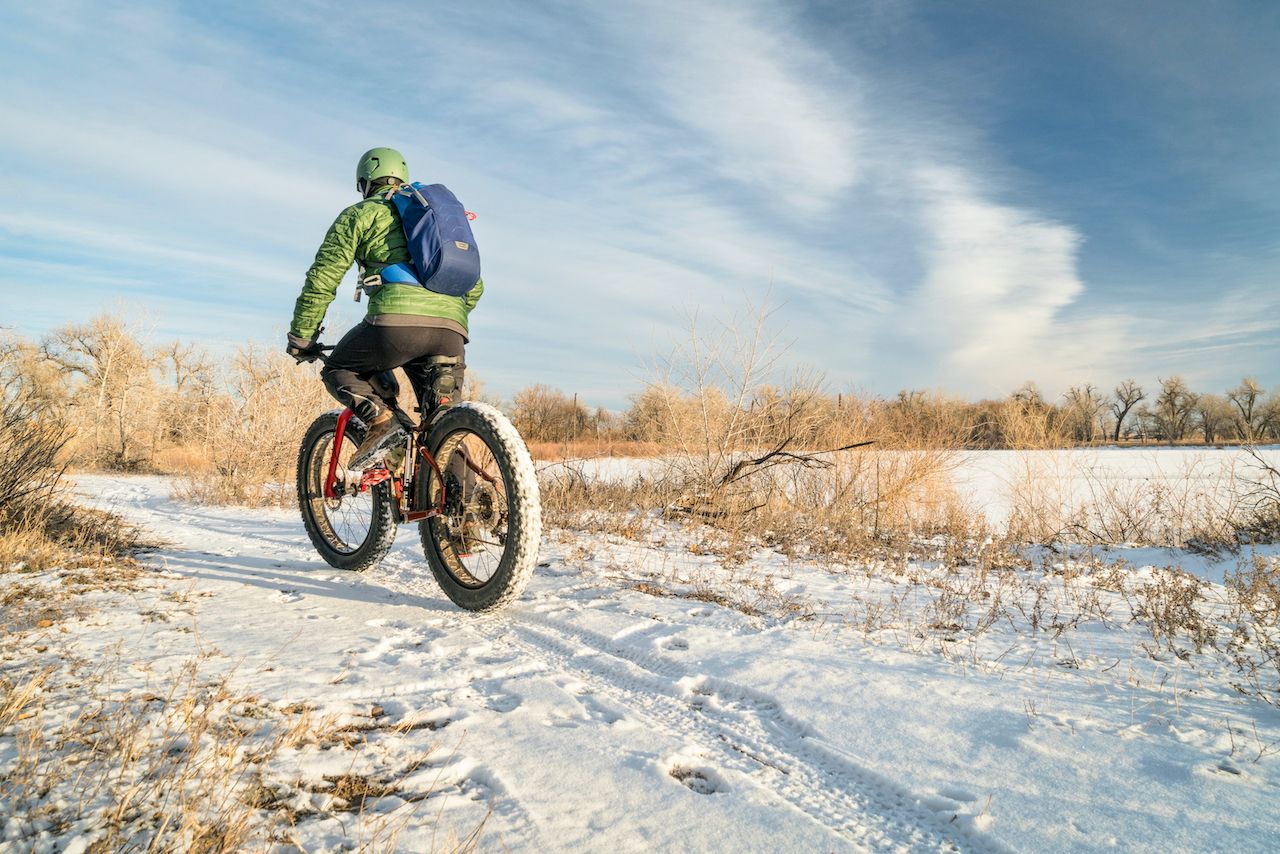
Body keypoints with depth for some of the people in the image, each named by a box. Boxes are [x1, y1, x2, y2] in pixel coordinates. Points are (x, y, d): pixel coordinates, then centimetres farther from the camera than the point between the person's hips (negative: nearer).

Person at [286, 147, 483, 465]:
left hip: (398, 321, -4)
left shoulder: (361, 214, 17)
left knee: (338, 371, 20)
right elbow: (474, 285, 31)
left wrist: (300, 337, 18)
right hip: (452, 330, 5)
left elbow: (322, 280, 9)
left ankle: (380, 419, -6)